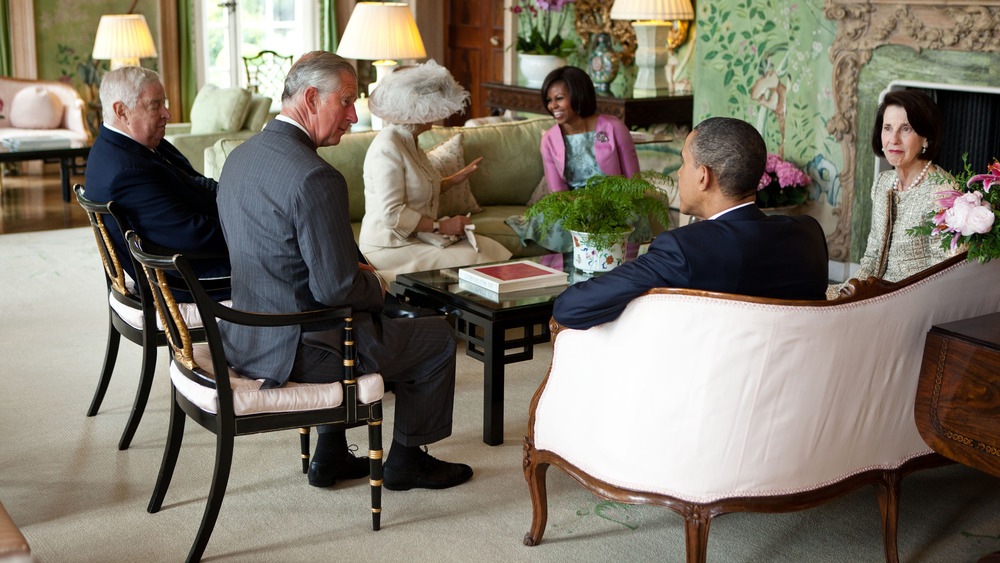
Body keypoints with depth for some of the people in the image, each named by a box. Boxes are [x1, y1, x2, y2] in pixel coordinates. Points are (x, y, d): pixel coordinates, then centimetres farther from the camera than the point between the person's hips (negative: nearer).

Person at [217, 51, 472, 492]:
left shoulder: (240, 156, 5)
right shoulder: (316, 179, -25)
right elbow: (337, 288, -25)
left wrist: (350, 269, 13)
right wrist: (376, 287, -2)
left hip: (246, 336, 9)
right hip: (296, 350, -9)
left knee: (378, 321, 36)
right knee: (438, 336, 10)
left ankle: (331, 455, 35)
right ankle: (407, 459, 27)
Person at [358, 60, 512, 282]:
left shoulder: (409, 141, 12)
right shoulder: (387, 148, -19)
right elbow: (392, 214, -24)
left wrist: (454, 180, 15)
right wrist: (440, 226, -19)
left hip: (417, 236, 10)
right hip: (392, 247, -10)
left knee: (492, 249, -5)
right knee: (473, 262, -23)